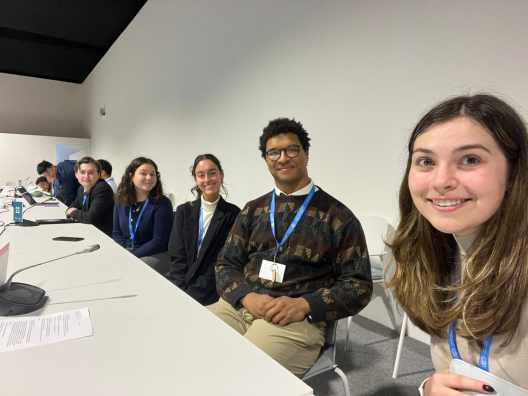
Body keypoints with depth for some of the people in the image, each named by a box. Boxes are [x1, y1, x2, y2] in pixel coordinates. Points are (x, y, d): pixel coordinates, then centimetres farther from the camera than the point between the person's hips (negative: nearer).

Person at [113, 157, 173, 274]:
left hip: (155, 256, -5)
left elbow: (158, 242, -15)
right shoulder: (121, 202, 5)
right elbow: (117, 233, 8)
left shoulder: (162, 203, -12)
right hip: (125, 253, 5)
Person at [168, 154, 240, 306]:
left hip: (213, 292, -3)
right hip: (183, 286, 4)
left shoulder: (233, 214, -3)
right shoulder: (184, 211, 8)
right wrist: (181, 290, -12)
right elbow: (177, 257, 3)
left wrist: (189, 295, -16)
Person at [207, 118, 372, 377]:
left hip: (299, 319, -3)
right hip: (238, 305, 4)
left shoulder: (337, 216, 1)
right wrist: (246, 296, -10)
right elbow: (226, 264, 11)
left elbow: (359, 284, 0)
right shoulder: (252, 210, 12)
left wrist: (304, 305, -15)